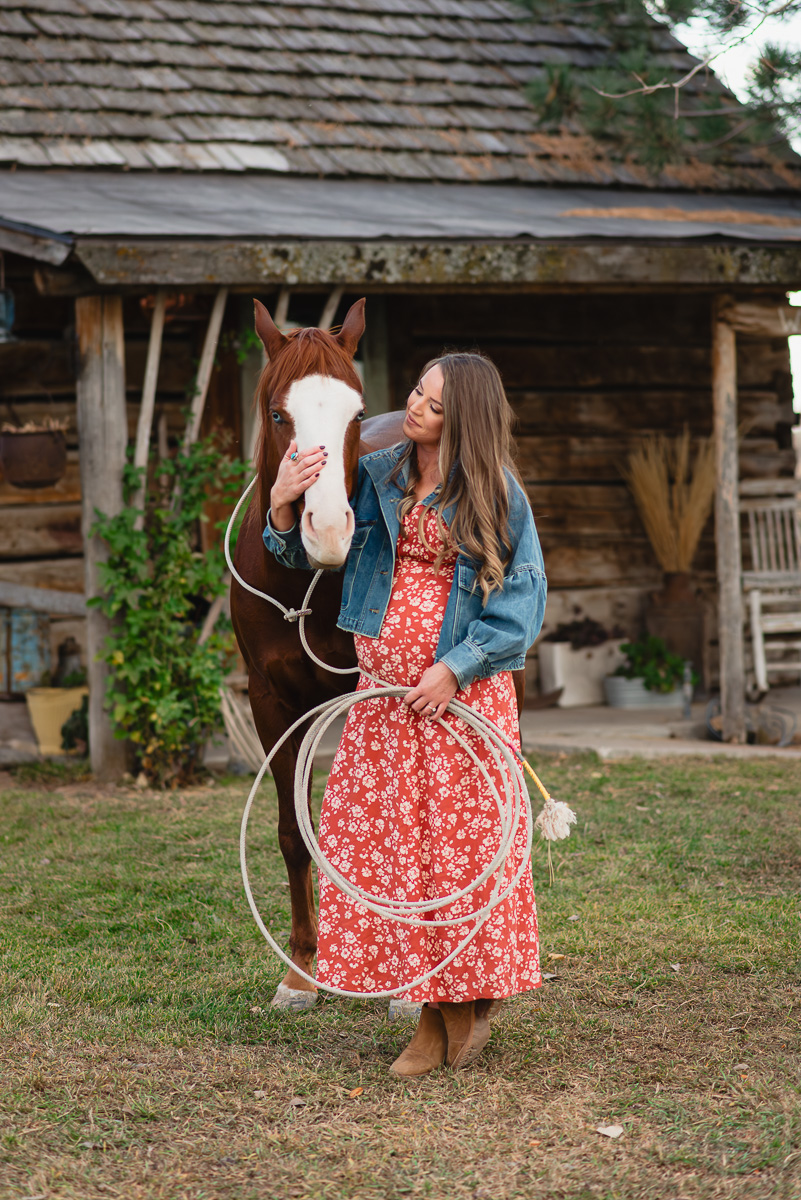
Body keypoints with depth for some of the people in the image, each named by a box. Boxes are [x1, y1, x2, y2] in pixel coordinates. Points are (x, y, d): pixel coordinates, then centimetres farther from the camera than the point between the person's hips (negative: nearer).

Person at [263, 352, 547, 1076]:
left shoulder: (499, 495, -5)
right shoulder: (375, 477, 6)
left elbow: (522, 604, -6)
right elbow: (307, 552, 14)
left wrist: (454, 668, -14)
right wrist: (284, 507, -7)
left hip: (465, 691, -4)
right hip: (383, 691, 4)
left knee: (463, 839, -1)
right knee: (383, 840, 3)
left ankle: (473, 1002, 16)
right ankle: (431, 1020, 13)